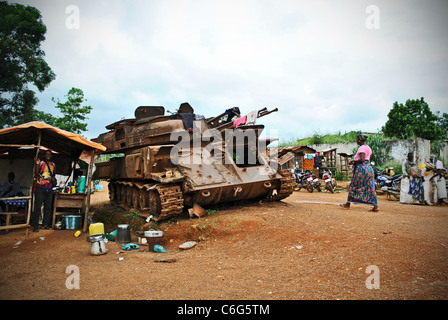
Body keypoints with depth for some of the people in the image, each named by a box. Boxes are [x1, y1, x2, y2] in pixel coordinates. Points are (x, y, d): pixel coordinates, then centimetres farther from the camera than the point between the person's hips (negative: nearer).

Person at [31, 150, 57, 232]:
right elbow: (37, 173, -13)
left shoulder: (53, 164, 15)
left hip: (49, 188, 5)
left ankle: (46, 224, 15)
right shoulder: (41, 163, -1)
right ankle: (35, 226, -3)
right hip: (40, 187, -5)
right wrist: (37, 164, -26)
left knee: (48, 207, 7)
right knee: (37, 207, -6)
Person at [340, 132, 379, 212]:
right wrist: (355, 162, 18)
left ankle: (348, 204, 11)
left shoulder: (362, 148, -12)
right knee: (370, 188, 7)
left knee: (353, 186, 3)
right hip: (369, 168, 9)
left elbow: (362, 159, -23)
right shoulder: (368, 148, 16)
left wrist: (353, 161, -10)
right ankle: (375, 207, 5)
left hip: (362, 168, -9)